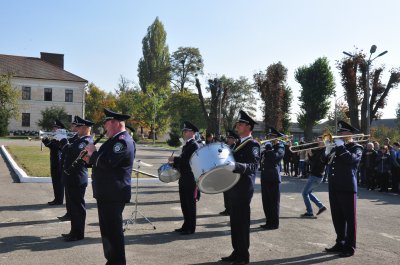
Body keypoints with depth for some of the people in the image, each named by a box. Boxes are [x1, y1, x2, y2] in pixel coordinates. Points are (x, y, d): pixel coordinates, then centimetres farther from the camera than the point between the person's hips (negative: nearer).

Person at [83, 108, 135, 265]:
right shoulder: (115, 139, 17)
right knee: (107, 229, 17)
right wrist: (91, 159, 7)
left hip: (114, 194, -11)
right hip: (107, 193, 11)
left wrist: (93, 153, -10)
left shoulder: (123, 140, -17)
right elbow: (104, 161, 23)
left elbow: (107, 163, -26)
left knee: (113, 230, -3)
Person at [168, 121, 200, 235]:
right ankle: (186, 225, 24)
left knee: (190, 203, -1)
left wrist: (174, 159, -18)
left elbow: (189, 160, -23)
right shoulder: (186, 145, 16)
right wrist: (174, 163, 8)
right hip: (184, 179, 9)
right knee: (184, 203, 14)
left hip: (190, 180, -9)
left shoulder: (194, 145, -13)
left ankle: (191, 228, 8)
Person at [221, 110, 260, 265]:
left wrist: (235, 166, -41)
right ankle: (237, 252, 23)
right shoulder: (240, 144, 15)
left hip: (243, 188, -9)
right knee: (235, 221, 13)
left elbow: (253, 166, -26)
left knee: (242, 222, -2)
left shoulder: (253, 145, -13)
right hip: (234, 187, 9)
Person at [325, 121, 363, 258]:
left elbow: (352, 159, -22)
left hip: (347, 187, -7)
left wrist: (340, 146, -18)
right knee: (337, 218, 13)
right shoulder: (338, 147, 17)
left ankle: (350, 247, 7)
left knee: (349, 218, 1)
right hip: (334, 187, 7)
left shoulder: (356, 148, -1)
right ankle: (340, 243, 24)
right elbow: (326, 160, 14)